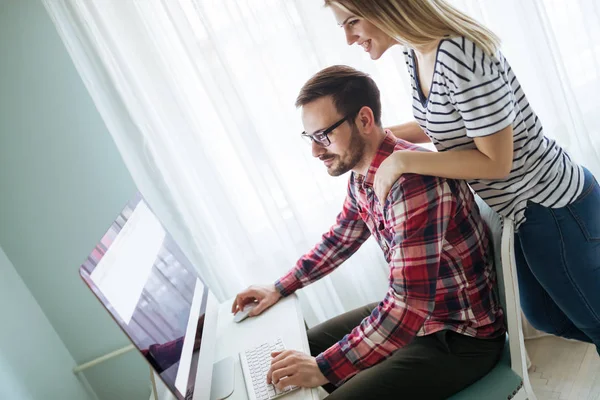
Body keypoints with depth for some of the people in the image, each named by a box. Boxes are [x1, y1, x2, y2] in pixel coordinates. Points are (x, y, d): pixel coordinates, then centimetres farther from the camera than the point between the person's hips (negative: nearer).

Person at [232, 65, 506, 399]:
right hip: (415, 314, 8)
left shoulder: (413, 180, -32)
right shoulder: (362, 174, -3)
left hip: (463, 336, -8)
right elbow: (341, 238, 15)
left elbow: (409, 306, -33)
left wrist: (324, 368, -28)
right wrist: (280, 289, 15)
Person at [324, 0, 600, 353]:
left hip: (554, 208, -9)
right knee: (545, 318, 26)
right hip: (523, 207, 9)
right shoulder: (415, 52, -2)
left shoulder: (459, 53, -30)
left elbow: (495, 161, -28)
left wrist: (403, 160, -27)